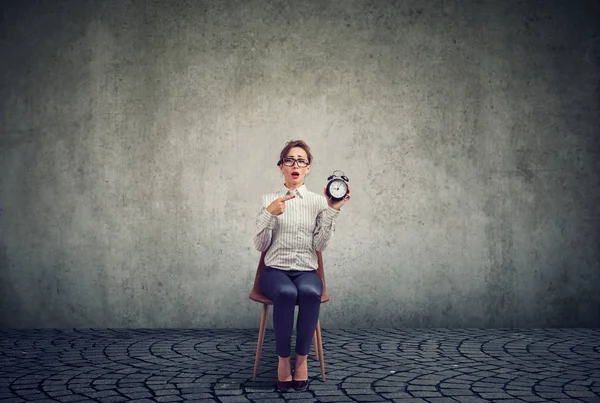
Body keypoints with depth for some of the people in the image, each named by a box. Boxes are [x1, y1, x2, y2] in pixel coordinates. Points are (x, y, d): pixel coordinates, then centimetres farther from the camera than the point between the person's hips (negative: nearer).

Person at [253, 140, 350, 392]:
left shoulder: (318, 201, 8)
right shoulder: (268, 199, 8)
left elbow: (320, 245, -3)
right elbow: (260, 246, 1)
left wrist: (332, 211, -12)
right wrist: (269, 214, -12)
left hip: (307, 271, 1)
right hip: (275, 270, 0)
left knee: (310, 293, -36)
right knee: (286, 293, -36)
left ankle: (302, 359, -20)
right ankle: (283, 360, -20)